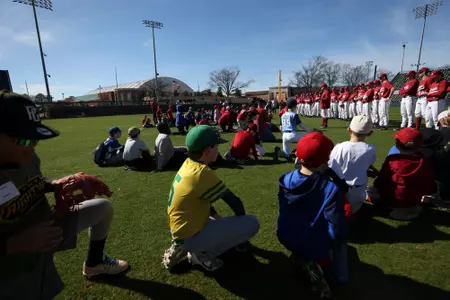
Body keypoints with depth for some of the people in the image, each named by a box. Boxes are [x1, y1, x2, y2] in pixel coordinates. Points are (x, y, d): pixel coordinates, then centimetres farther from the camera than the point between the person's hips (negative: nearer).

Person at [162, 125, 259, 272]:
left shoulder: (188, 164, 0)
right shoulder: (203, 172, -26)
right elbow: (234, 202, -17)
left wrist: (218, 217, 12)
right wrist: (242, 222, 3)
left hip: (180, 230, 9)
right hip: (190, 236, -9)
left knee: (220, 221, 34)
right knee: (252, 223, -12)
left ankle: (182, 248, 18)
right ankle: (203, 254, -1)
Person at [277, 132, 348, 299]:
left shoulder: (286, 180, -13)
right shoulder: (331, 189, -26)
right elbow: (338, 230, -22)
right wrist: (340, 240, -1)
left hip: (286, 239, 2)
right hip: (315, 246, -2)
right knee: (339, 243, 30)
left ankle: (301, 257, 5)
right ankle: (317, 261, 9)